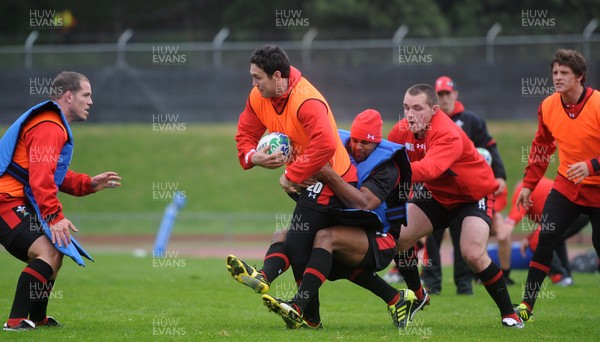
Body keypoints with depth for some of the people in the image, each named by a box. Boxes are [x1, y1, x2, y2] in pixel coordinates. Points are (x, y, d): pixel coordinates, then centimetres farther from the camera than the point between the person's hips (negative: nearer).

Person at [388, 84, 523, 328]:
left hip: (474, 195, -7)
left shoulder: (448, 135, -34)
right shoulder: (401, 131, -12)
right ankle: (417, 296, 20)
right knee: (398, 238, -4)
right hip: (438, 195, 7)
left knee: (473, 254, -23)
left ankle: (509, 313, -7)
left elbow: (428, 169, -51)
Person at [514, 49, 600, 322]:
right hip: (566, 186, 3)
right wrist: (529, 184, 10)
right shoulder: (548, 107, -3)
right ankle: (527, 305, -6)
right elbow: (541, 147, 12)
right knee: (545, 241, -9)